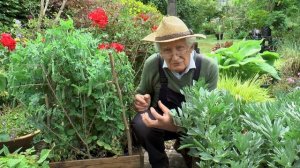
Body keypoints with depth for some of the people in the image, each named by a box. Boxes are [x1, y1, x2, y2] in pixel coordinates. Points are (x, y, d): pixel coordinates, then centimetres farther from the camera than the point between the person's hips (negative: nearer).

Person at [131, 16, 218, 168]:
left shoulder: (209, 67, -23)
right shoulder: (152, 64, -19)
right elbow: (141, 92, 1)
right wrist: (141, 101, -26)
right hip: (161, 118, 1)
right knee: (140, 124, -30)